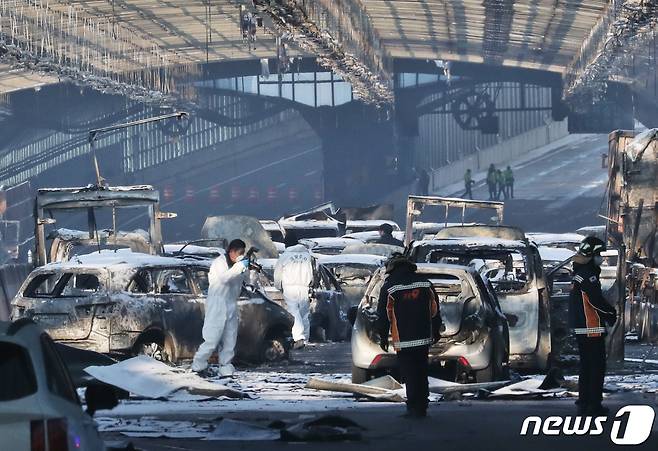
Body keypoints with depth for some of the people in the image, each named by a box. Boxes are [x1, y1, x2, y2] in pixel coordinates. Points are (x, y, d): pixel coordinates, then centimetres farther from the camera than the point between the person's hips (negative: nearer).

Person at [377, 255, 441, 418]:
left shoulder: (389, 287, -4)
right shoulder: (425, 283, 6)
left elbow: (383, 315, -1)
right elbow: (435, 309, 11)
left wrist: (383, 337, 7)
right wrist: (436, 331, 21)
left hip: (403, 340, -4)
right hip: (424, 337, 4)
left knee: (409, 374, 0)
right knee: (421, 373, 13)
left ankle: (414, 409, -4)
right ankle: (422, 407, 17)